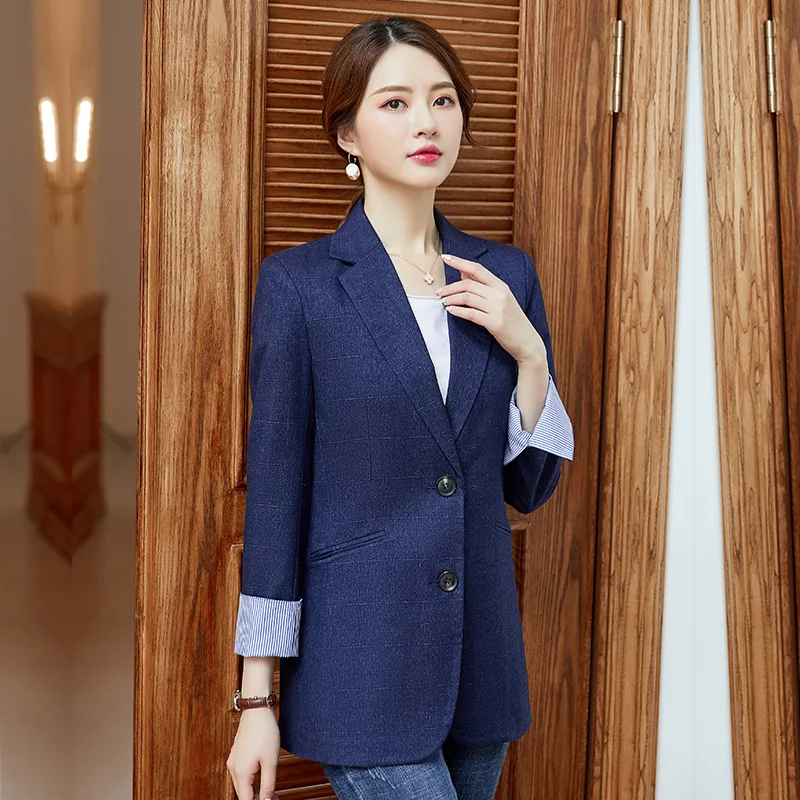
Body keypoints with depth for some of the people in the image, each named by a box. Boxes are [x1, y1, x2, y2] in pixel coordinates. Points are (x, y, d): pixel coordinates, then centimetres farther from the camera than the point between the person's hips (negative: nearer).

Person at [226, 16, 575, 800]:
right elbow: (274, 493, -6)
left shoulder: (504, 275, 6)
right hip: (362, 667, -4)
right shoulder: (298, 283, -6)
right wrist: (257, 703, -6)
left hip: (482, 658, 5)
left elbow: (530, 485, 8)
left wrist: (527, 351, -8)